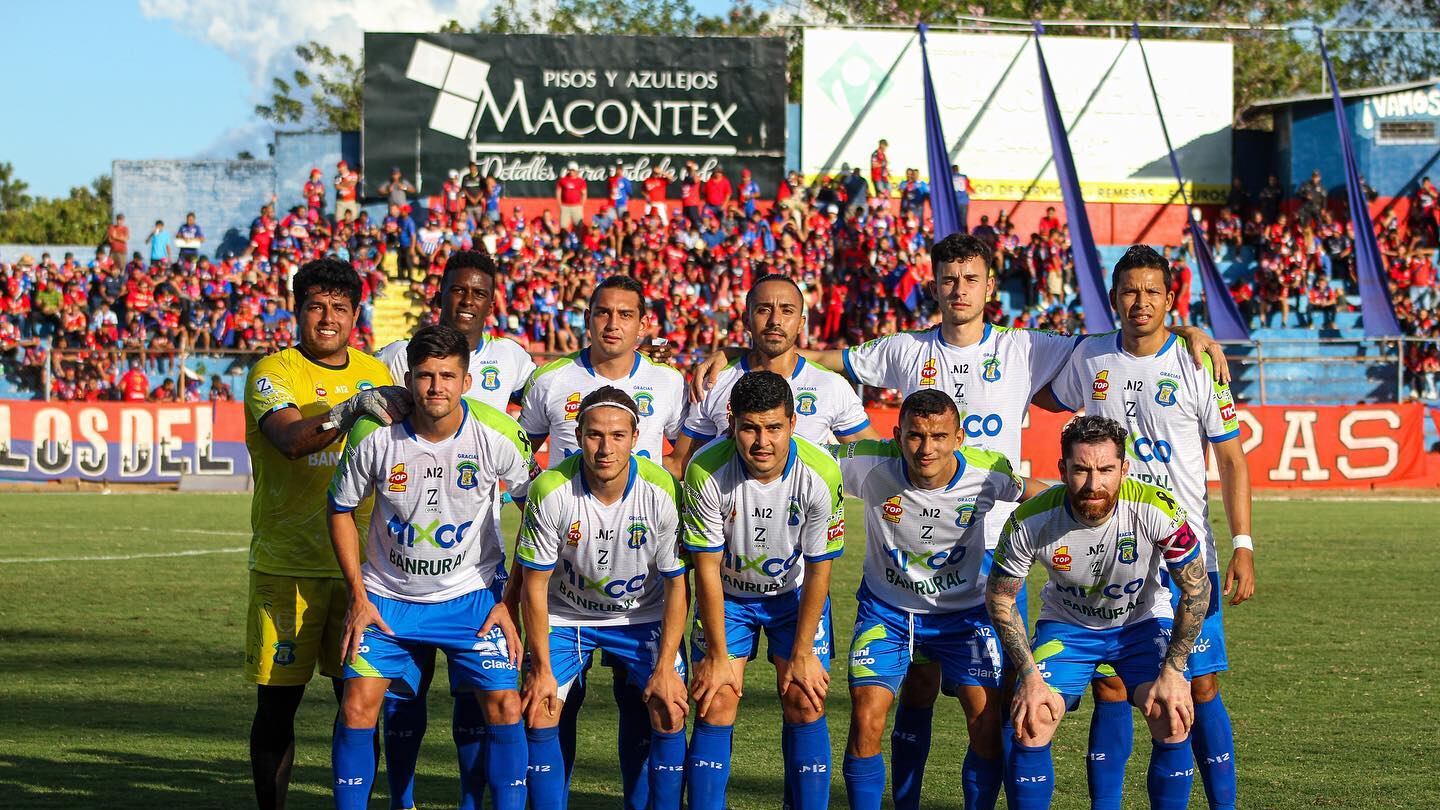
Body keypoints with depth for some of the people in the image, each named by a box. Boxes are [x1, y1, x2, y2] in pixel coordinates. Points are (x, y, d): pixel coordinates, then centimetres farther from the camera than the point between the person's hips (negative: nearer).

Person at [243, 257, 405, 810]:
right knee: (277, 702, 0)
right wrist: (350, 409, -37)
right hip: (285, 568, -4)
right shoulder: (272, 372, -4)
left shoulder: (376, 374, 11)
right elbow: (290, 438, -25)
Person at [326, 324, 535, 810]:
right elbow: (341, 510, 2)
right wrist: (358, 596, -3)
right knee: (357, 706, -10)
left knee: (504, 706, -11)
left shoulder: (498, 435, -15)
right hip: (387, 597, 0)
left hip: (472, 596, 0)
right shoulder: (374, 434, -15)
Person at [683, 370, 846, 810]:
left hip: (796, 593, 0)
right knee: (715, 707, -8)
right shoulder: (706, 472, -27)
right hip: (727, 595, 0)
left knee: (805, 705, -8)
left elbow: (818, 570, -14)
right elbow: (708, 568, -17)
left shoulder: (821, 475, -27)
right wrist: (718, 655, -13)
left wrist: (802, 653, -11)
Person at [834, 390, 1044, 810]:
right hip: (886, 609, 0)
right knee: (865, 721, -15)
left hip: (964, 611, 0)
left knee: (989, 721, -12)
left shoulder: (988, 472, -20)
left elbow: (1031, 492, 3)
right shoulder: (870, 465, -23)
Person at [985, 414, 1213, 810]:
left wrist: (1172, 672, -18)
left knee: (1172, 719, -22)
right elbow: (999, 598, -10)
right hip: (1066, 625, 1)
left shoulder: (1158, 510, -29)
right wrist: (1029, 675, -17)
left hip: (1142, 620, -1)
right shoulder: (1030, 521, -26)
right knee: (1030, 722, -19)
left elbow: (1196, 589, -15)